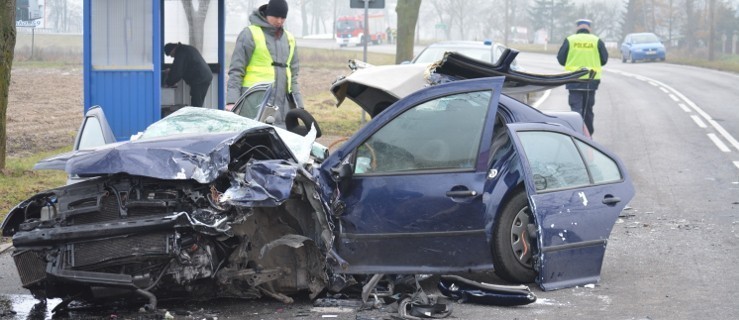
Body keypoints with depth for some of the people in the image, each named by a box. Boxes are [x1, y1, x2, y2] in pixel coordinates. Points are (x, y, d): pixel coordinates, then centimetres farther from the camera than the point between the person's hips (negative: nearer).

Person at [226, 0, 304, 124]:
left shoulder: (289, 38, 19)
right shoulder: (250, 34, 0)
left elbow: (293, 75, 24)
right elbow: (236, 70, -3)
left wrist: (299, 105, 17)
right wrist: (232, 101, -12)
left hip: (282, 103, 6)